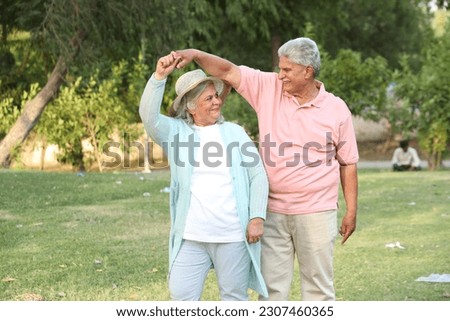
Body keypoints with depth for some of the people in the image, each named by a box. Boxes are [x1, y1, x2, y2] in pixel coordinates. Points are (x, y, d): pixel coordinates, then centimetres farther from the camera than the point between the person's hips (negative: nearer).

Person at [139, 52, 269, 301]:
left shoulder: (234, 132, 8)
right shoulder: (175, 131, 6)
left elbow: (258, 176, 5)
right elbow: (148, 116, -13)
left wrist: (257, 217, -5)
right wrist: (159, 76, -23)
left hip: (233, 235, 0)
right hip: (191, 236, 0)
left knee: (235, 297, 9)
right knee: (182, 296, 0)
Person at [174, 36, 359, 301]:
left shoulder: (337, 109, -3)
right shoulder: (269, 88, 1)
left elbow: (348, 163, 2)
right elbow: (228, 71, -3)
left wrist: (351, 211, 2)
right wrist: (196, 54, -20)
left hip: (315, 212, -2)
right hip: (273, 210, 2)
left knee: (319, 284, 7)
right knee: (272, 284, 6)